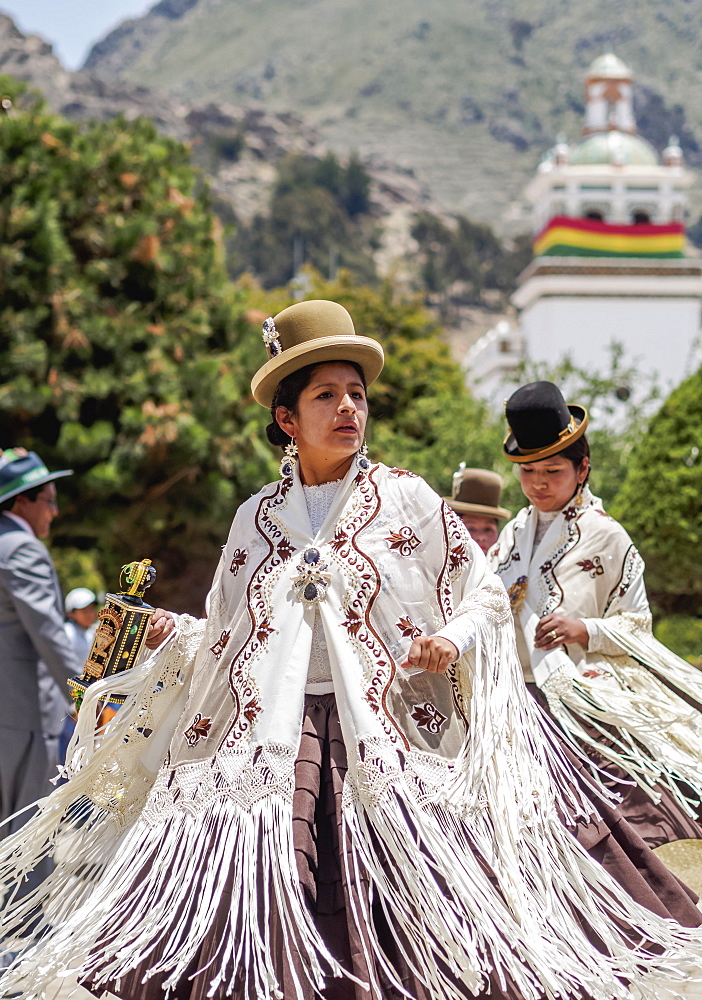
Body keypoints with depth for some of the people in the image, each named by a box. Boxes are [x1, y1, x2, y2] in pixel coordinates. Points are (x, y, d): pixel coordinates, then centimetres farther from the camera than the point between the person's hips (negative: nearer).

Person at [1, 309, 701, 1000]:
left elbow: (487, 597, 10)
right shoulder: (256, 518, 16)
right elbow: (227, 638, 23)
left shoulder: (406, 499, 8)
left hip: (385, 731, -2)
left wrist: (454, 637, -9)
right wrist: (174, 633, 5)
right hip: (267, 739, 2)